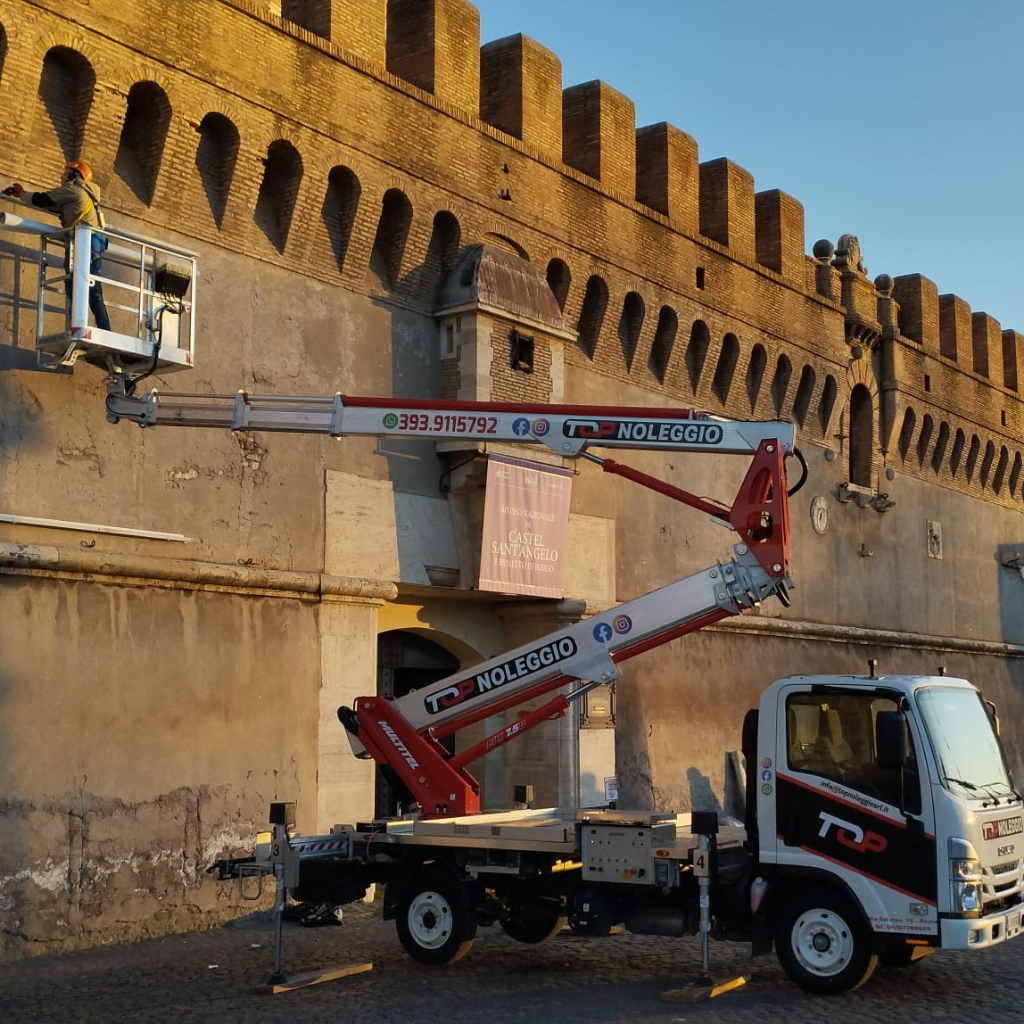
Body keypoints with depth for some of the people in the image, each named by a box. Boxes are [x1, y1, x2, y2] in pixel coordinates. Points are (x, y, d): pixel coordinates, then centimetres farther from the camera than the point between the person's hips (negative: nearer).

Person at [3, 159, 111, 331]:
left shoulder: (72, 189, 6)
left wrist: (20, 193, 21)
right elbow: (54, 206, 32)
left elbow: (42, 200, 4)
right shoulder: (86, 194, 31)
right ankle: (105, 334, -5)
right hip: (96, 245, 8)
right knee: (94, 293, 4)